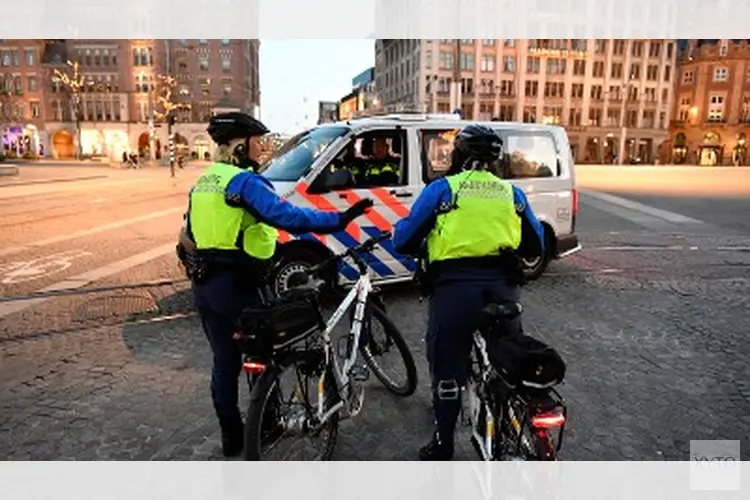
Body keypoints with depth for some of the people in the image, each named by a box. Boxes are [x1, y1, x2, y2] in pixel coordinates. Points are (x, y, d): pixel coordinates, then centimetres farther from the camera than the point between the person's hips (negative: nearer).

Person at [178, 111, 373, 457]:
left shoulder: (204, 182, 13)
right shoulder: (244, 181, -15)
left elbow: (193, 232, 19)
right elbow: (288, 217, -30)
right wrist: (340, 219, -30)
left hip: (204, 283, 8)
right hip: (236, 284, -8)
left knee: (224, 361, 15)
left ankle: (231, 437, 26)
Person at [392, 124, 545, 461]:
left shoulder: (442, 188, 3)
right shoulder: (511, 192, 14)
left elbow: (404, 240, 2)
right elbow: (536, 245, 20)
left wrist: (426, 248, 23)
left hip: (455, 285, -4)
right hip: (503, 285, 4)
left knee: (447, 365, 9)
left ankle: (443, 447, 20)